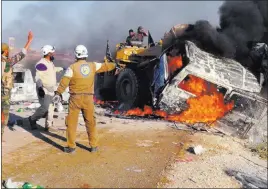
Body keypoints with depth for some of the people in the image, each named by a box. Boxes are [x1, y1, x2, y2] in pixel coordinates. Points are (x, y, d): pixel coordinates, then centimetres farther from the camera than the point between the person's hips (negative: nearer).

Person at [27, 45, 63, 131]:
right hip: (43, 90, -9)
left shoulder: (50, 62, 10)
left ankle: (48, 126, 17)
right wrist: (40, 88, -38)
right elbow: (38, 77, -26)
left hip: (51, 89, 9)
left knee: (50, 107, 9)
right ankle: (32, 119, 10)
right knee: (45, 107, -15)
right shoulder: (41, 64, -19)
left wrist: (61, 69, 49)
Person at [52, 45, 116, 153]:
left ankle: (71, 146, 11)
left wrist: (58, 93, -9)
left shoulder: (72, 67, -5)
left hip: (75, 98, -3)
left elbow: (64, 81, -12)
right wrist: (115, 65, 36)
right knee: (90, 122, 14)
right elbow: (105, 66, 19)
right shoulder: (92, 66, 4)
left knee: (71, 122, 7)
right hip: (88, 98, 3)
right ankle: (94, 146, 20)